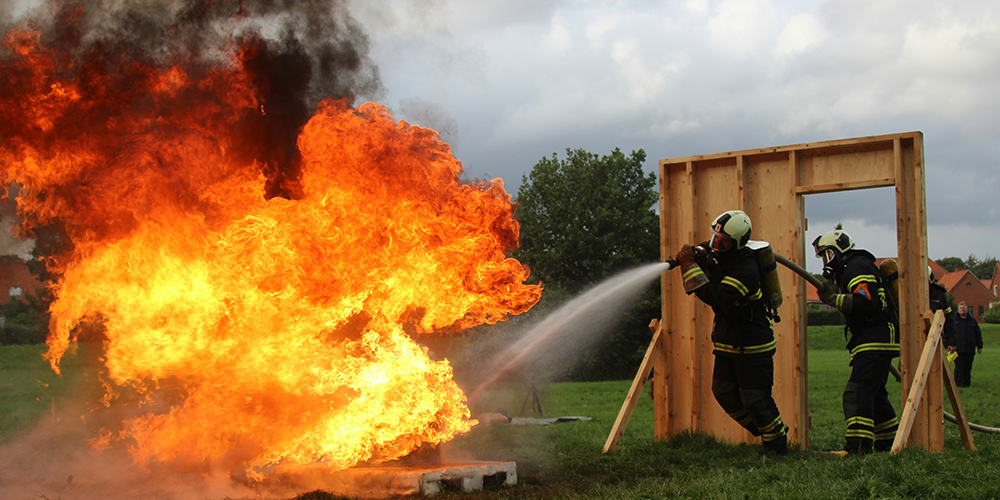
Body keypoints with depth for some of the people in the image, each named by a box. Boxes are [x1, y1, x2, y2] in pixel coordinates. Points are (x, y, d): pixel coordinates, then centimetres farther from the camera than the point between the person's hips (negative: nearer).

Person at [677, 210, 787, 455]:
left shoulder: (746, 269, -26)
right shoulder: (715, 256, 0)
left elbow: (718, 298, -34)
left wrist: (691, 266, -32)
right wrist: (695, 259, -8)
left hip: (752, 345, -8)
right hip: (727, 342, 8)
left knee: (756, 399, -5)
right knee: (724, 392, 10)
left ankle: (778, 444, 17)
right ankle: (763, 431, 29)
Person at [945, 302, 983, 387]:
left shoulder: (973, 321, 16)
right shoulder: (953, 320, 8)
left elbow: (978, 335, 20)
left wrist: (979, 347, 15)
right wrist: (948, 345, -1)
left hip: (970, 349, 3)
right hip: (958, 349, -3)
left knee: (968, 367, 3)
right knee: (959, 366, -8)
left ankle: (967, 383, 9)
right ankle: (959, 383, -5)